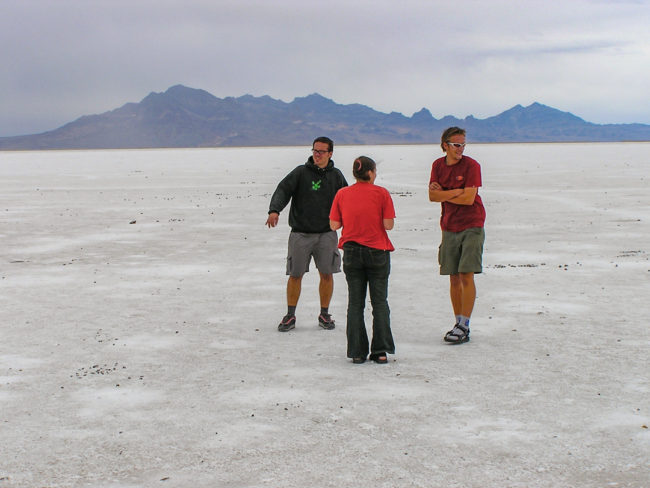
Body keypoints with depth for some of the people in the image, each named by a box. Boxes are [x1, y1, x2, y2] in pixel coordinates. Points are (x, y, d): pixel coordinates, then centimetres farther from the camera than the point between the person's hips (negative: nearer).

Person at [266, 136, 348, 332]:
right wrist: (274, 210, -30)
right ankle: (290, 316, 12)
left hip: (326, 234, 2)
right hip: (301, 234, -2)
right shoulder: (300, 172, -1)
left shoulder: (336, 175, 8)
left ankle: (324, 315, 16)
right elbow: (283, 190, -12)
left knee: (327, 274, 1)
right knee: (295, 274, 1)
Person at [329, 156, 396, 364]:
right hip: (377, 252, -2)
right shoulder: (381, 193, -7)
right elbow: (388, 225, -11)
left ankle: (357, 352, 6)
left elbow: (334, 225, -1)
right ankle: (380, 351, 4)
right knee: (379, 302, 7)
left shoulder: (342, 194, 0)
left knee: (355, 303, 7)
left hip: (352, 253, 2)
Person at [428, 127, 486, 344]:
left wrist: (443, 194, -5)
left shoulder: (471, 165, -8)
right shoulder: (438, 165, 7)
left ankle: (464, 326, -7)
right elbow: (432, 195, -2)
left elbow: (469, 198, -16)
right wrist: (455, 192, -14)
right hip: (449, 227, 5)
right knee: (454, 277, 6)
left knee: (466, 275, -9)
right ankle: (458, 323, 13)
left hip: (471, 227, -5)